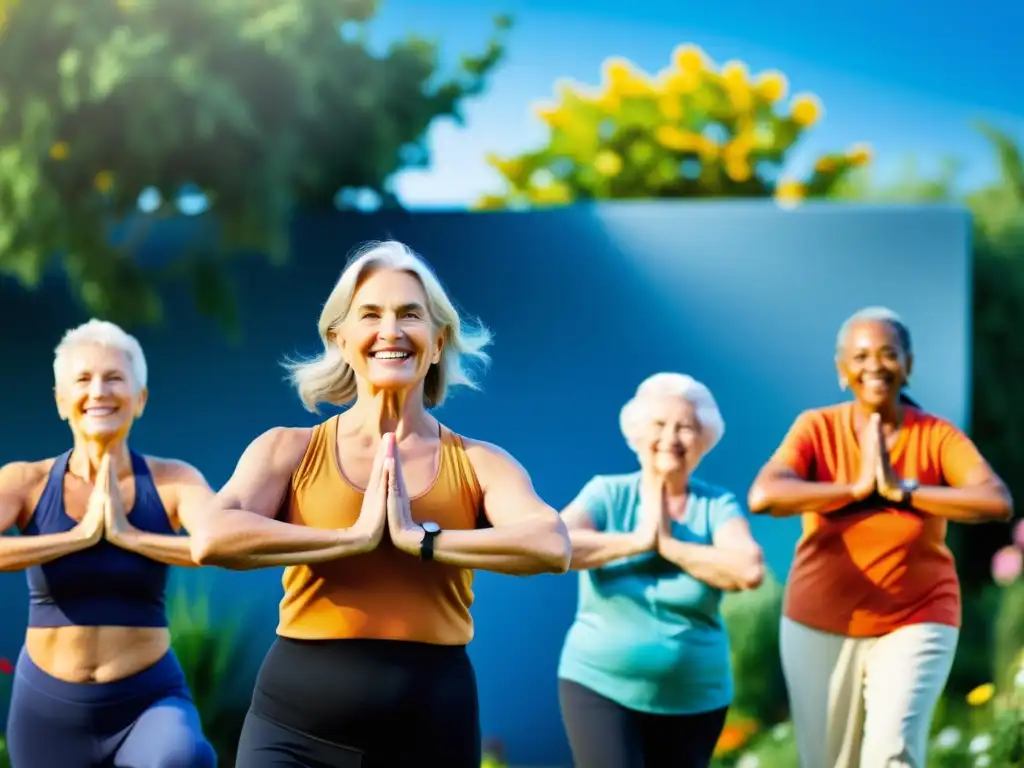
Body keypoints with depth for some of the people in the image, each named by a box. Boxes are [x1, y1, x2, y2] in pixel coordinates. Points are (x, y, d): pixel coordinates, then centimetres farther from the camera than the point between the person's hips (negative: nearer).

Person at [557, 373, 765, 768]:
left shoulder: (718, 506, -2)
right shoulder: (608, 493, -3)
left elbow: (750, 570, -21)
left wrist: (667, 544, -17)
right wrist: (638, 540, -16)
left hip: (693, 699, 2)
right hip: (600, 686, -2)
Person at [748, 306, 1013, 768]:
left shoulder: (937, 436, -7)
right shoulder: (817, 428, -5)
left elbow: (998, 502, -23)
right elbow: (763, 496, -22)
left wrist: (901, 490, -25)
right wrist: (857, 489, -23)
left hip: (914, 625, -2)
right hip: (819, 626, 2)